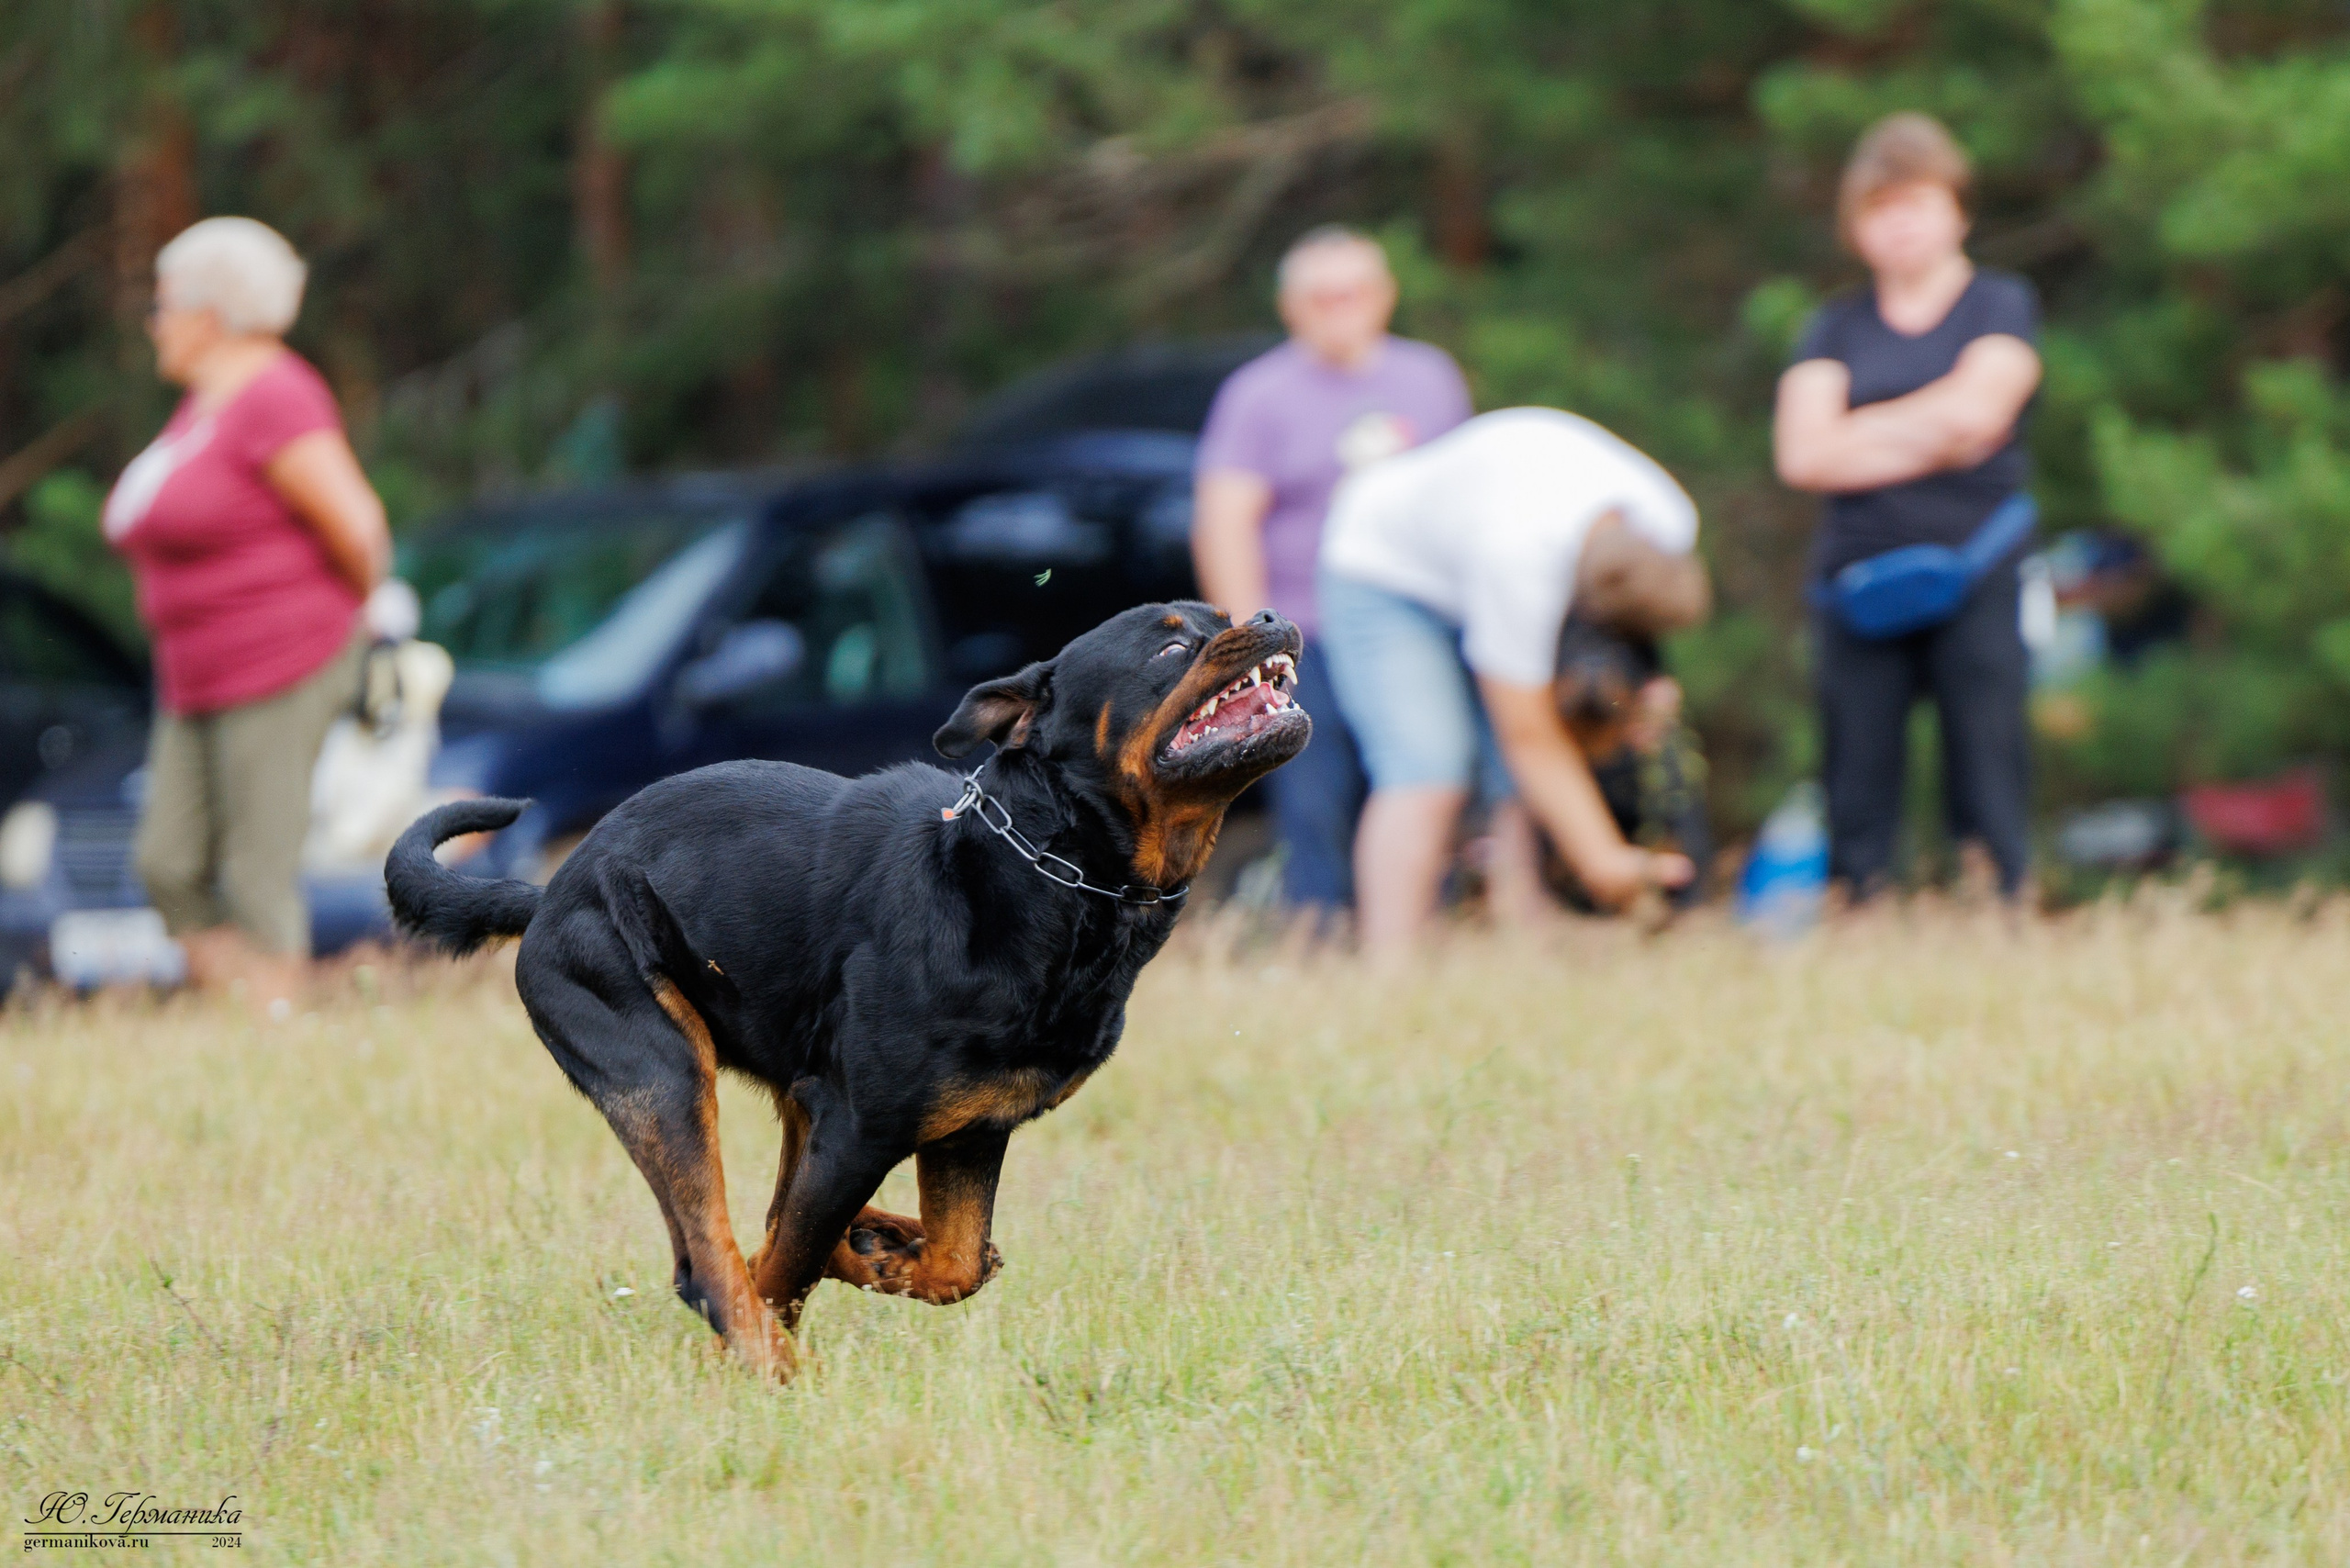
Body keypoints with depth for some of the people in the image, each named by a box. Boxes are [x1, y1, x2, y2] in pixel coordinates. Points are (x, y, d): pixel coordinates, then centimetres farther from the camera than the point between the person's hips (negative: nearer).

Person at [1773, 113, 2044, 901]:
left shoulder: (2001, 304, 8)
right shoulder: (1835, 327, 15)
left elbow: (1975, 407, -10)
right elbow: (1801, 453, 1)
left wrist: (1859, 435, 0)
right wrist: (1928, 439, -4)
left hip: (1974, 577, -2)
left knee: (1988, 786, -8)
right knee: (1857, 797, -2)